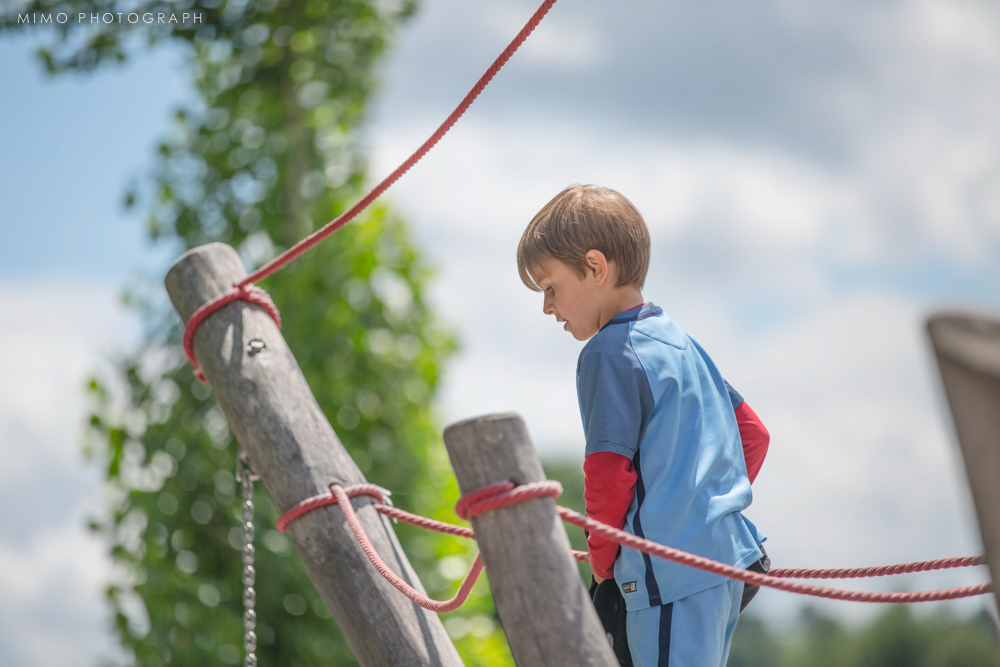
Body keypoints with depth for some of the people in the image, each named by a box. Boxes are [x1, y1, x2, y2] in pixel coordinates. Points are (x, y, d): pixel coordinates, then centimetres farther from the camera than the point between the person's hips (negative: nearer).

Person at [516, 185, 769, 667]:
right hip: (727, 553, 9)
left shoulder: (608, 352, -10)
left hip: (673, 573, -9)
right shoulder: (681, 342, 17)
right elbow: (754, 435, 22)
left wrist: (603, 560, -2)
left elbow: (609, 469, -15)